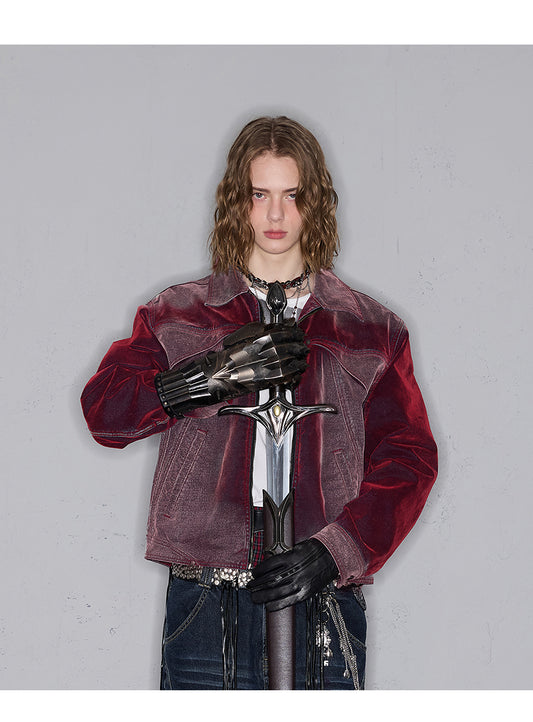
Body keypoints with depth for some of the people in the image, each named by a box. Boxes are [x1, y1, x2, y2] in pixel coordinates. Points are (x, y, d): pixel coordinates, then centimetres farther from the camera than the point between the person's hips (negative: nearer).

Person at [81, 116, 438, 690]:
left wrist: (333, 550, -10)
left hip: (324, 596, 1)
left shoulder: (370, 330, 12)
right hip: (207, 594, 0)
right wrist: (214, 375, -14)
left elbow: (408, 458, 5)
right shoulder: (180, 314, 12)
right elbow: (103, 409, 1)